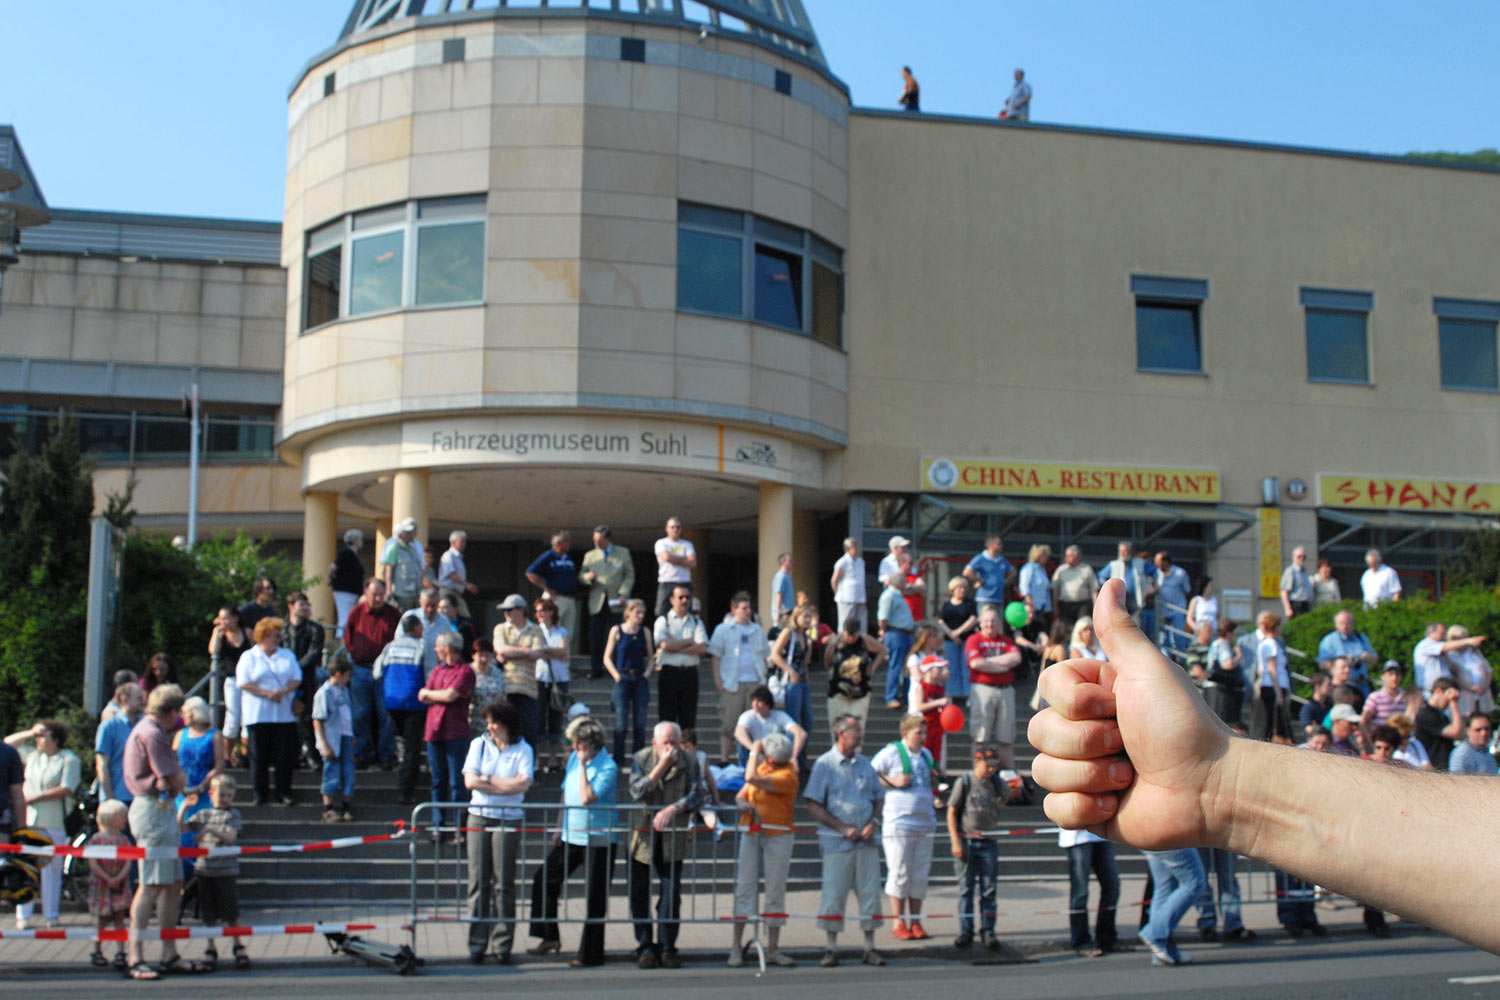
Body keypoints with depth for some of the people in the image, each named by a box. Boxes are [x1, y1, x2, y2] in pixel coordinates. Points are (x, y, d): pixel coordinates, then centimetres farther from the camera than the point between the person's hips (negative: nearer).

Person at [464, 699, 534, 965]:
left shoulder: (523, 750, 1)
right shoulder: (479, 744, 7)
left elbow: (523, 784, -12)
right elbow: (470, 781, -4)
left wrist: (488, 779, -8)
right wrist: (506, 785, -7)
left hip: (509, 821, -2)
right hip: (479, 816, 2)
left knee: (503, 883, -2)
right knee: (478, 881, 1)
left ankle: (502, 945, 4)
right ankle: (477, 944, 7)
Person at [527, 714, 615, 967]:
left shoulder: (607, 767, -15)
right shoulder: (573, 757, 7)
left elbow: (587, 798, -26)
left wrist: (583, 765, -22)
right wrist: (560, 828, 17)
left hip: (597, 840, -7)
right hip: (570, 837, 7)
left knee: (594, 898, 1)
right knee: (543, 881, 6)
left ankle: (590, 954, 10)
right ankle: (549, 937, 20)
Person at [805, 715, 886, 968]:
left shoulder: (864, 763, 12)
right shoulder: (825, 764, -2)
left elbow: (879, 797, 19)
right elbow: (813, 805, -6)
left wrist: (873, 823, 0)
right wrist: (842, 828, -13)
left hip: (865, 842, 4)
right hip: (836, 842, -4)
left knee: (870, 894, 4)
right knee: (833, 895, -1)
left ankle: (870, 948, 13)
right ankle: (831, 948, 9)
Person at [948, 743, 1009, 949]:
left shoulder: (998, 784, 7)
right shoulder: (964, 782, -2)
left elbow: (1006, 798, 32)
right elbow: (952, 812, -2)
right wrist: (955, 841, -8)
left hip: (989, 842, 2)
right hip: (966, 840, -2)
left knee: (989, 889, 2)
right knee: (966, 888, 1)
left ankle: (987, 931, 9)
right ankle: (965, 931, 7)